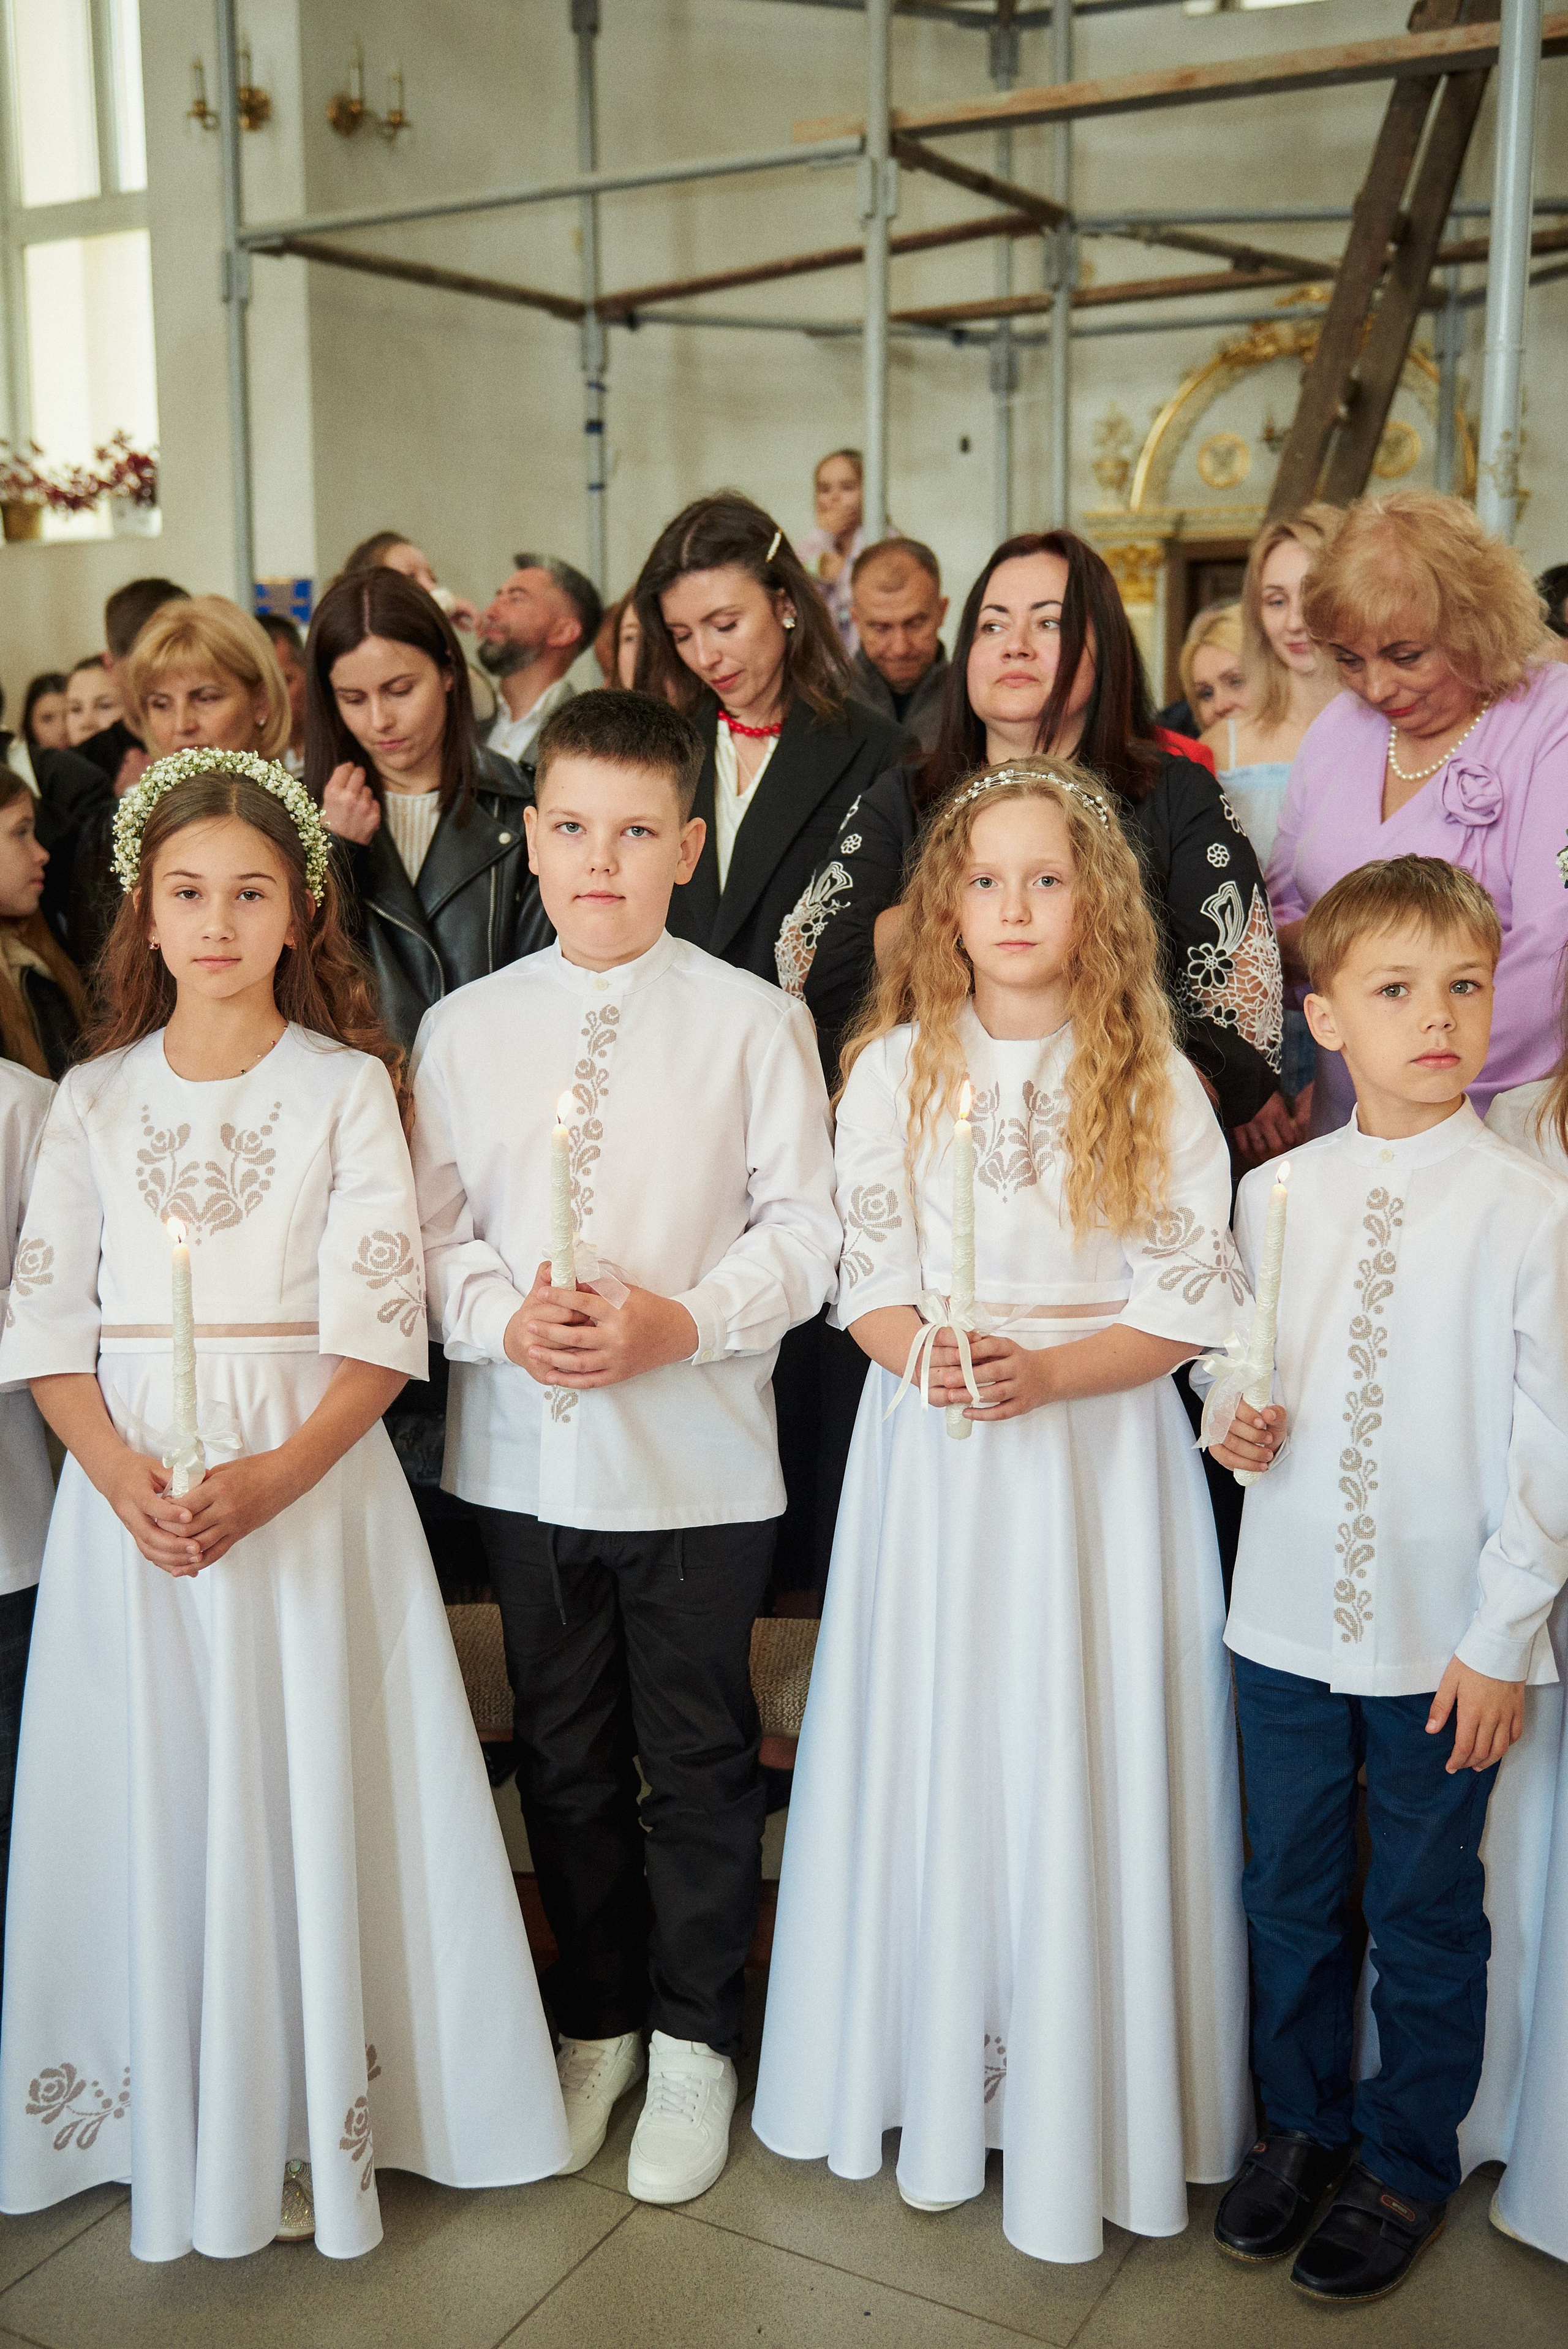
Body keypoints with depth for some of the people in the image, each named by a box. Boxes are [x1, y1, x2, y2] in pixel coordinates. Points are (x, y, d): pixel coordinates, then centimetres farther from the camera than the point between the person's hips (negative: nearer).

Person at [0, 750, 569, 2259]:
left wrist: (274, 1478, -21)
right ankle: (172, 2121, 25)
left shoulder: (347, 1085, 1)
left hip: (310, 1482, -2)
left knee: (303, 1788, 2)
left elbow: (380, 1324, -7)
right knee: (149, 1794, 8)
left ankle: (315, 2119, 19)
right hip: (127, 1490, 2)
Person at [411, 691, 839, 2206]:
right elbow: (434, 1228, 5)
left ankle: (692, 2041, 29)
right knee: (563, 1753, 17)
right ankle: (594, 2022, 37)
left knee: (698, 1758, 9)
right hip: (525, 1452, 3)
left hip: (697, 1454, -3)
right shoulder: (464, 1028, 4)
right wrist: (501, 1313, -13)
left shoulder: (752, 1023, -5)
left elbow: (805, 1229, -5)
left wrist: (682, 1319, -18)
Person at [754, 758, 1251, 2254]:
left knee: (1083, 1761, 3)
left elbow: (1190, 1301, -5)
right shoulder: (893, 1066, 3)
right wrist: (930, 1360, -18)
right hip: (933, 1455, 2)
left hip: (1104, 1449, -1)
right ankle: (930, 2067, 26)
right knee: (936, 1751, 8)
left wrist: (1044, 1370, -19)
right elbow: (868, 1285, 2)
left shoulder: (1154, 1079, -2)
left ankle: (1083, 2090, 20)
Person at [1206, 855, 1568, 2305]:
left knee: (1426, 1911, 13)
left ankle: (1406, 2162, 35)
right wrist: (1230, 1420, -8)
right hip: (1289, 1616, 3)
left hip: (1445, 1639, -3)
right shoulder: (1273, 1195, 0)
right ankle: (1302, 2124, 41)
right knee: (1292, 1892, 18)